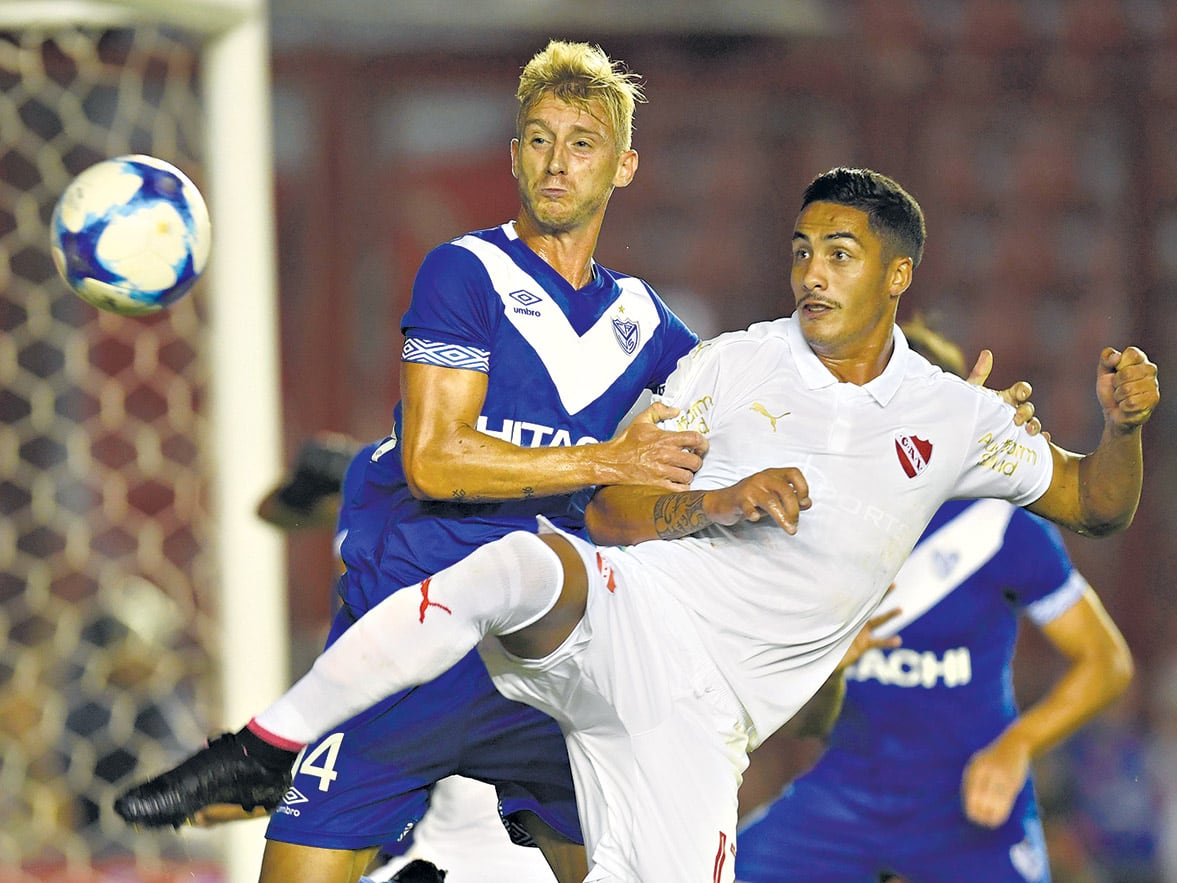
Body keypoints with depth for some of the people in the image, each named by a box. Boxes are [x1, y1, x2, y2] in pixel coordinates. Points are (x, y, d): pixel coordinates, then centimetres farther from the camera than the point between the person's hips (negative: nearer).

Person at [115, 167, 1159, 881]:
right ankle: (263, 751, -34)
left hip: (706, 711, 3)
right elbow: (608, 512, 3)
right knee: (525, 566, -37)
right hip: (625, 615, -3)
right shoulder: (731, 366, 6)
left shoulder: (952, 419, 10)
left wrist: (1124, 423, -6)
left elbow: (1097, 505, 16)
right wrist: (719, 503, -16)